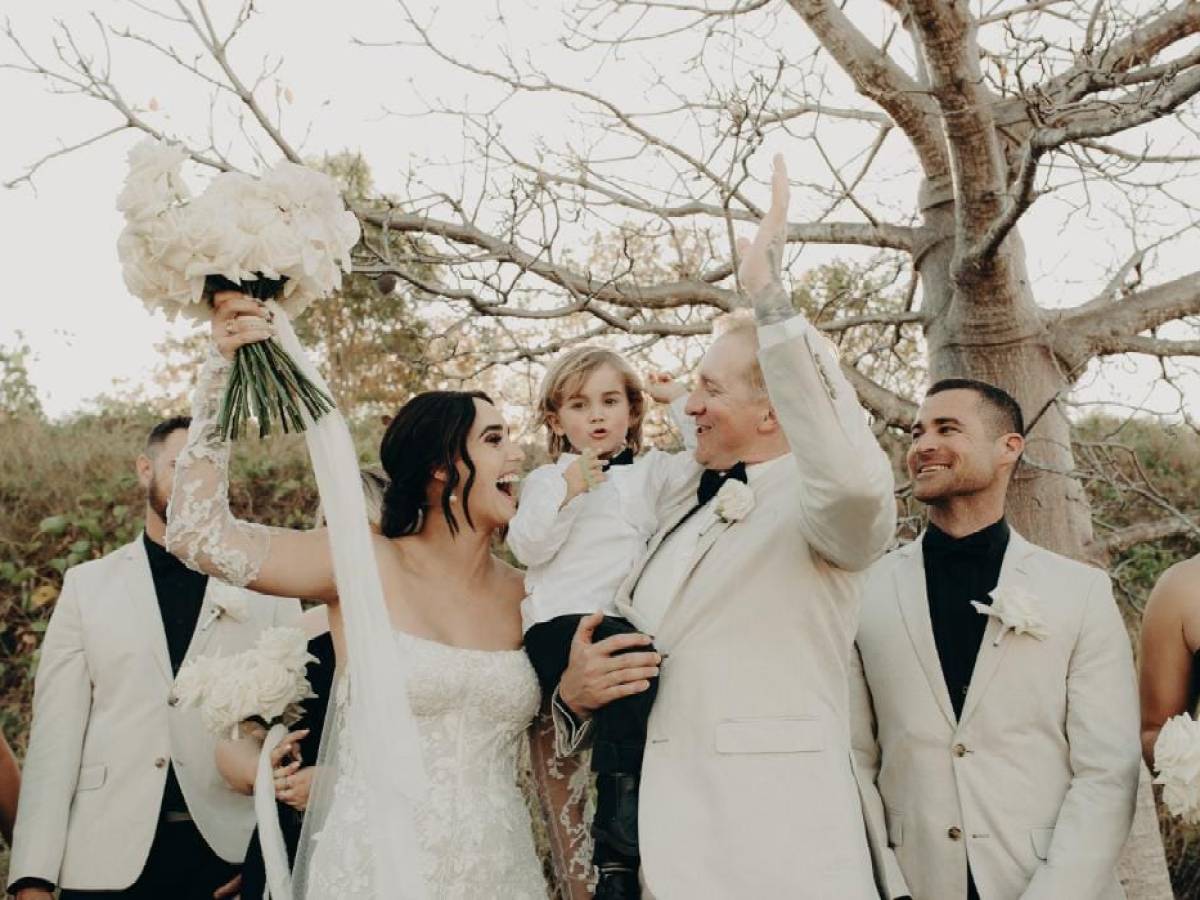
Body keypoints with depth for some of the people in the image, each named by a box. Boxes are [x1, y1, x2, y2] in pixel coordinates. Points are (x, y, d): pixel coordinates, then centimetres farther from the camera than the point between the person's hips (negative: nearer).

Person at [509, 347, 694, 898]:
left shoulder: (648, 471, 24)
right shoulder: (546, 480, 18)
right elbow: (527, 547, 2)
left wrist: (680, 400, 12)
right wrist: (568, 492, -6)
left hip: (630, 623, 4)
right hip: (561, 625, -4)